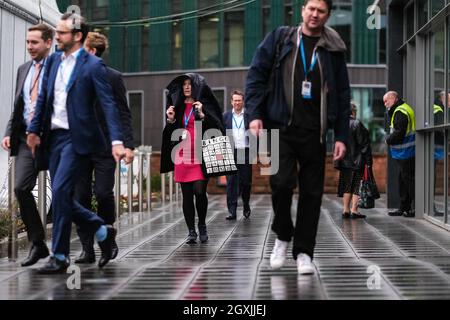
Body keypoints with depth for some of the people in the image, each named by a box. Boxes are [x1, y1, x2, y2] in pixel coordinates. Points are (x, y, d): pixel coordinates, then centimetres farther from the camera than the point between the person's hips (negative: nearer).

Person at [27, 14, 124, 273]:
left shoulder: (93, 65, -8)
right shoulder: (53, 61, 11)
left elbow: (109, 104, -13)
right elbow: (44, 98, 18)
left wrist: (117, 141, -21)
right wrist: (34, 130, 14)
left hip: (77, 138, -7)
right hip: (54, 136, 7)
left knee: (60, 192, -13)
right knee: (63, 197, 8)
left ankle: (60, 257, -2)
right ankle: (103, 232, 27)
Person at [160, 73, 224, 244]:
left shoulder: (204, 104, 3)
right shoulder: (177, 106, 15)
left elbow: (217, 126, -7)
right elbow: (170, 134, 18)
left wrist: (202, 115, -18)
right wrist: (170, 120, 0)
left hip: (200, 156, -4)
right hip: (182, 156, 4)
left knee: (199, 191, -12)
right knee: (187, 195, 3)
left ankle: (202, 225, 10)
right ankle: (191, 231, 9)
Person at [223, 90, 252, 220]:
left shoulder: (249, 116, 5)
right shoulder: (225, 116, 7)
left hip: (245, 152, 0)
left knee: (246, 181, 5)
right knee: (231, 182, -4)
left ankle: (246, 206, 27)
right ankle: (232, 211, -3)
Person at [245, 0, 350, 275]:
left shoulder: (333, 50, 9)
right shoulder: (279, 39, 8)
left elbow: (343, 96, 10)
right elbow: (256, 75, 5)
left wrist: (341, 136, 4)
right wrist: (254, 114, -7)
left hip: (314, 133, 2)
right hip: (280, 128, -1)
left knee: (312, 192, 2)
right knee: (282, 182, -16)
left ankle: (303, 252, 13)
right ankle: (283, 236, 9)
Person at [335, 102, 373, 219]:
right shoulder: (357, 124, -12)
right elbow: (364, 144, -12)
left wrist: (338, 160, 16)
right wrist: (368, 161, -8)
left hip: (344, 161, 5)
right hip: (357, 161, -5)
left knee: (346, 186, 13)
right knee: (357, 186, 2)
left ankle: (346, 210, 14)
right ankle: (354, 210, 0)